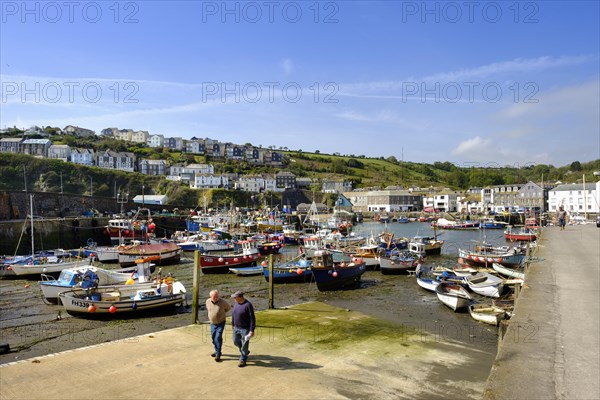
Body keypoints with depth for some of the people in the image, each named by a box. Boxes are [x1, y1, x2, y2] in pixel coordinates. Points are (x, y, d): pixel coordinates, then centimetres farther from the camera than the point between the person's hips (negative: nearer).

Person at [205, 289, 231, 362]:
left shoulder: (222, 302, -22)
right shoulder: (208, 301, -10)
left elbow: (229, 307, 0)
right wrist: (210, 315, 10)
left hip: (220, 323, -5)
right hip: (212, 323, 5)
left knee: (218, 338, -11)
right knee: (213, 338, 14)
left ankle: (218, 355, -4)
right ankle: (217, 351, 32)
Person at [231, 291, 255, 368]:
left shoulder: (248, 305, -23)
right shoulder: (236, 303, -1)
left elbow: (252, 319, -21)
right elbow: (233, 314, 15)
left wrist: (252, 330, -22)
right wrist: (233, 324, 21)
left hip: (245, 329, -7)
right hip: (237, 328, 7)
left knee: (244, 345, 4)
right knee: (236, 342, 19)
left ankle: (243, 360, 21)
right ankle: (245, 352, 43)